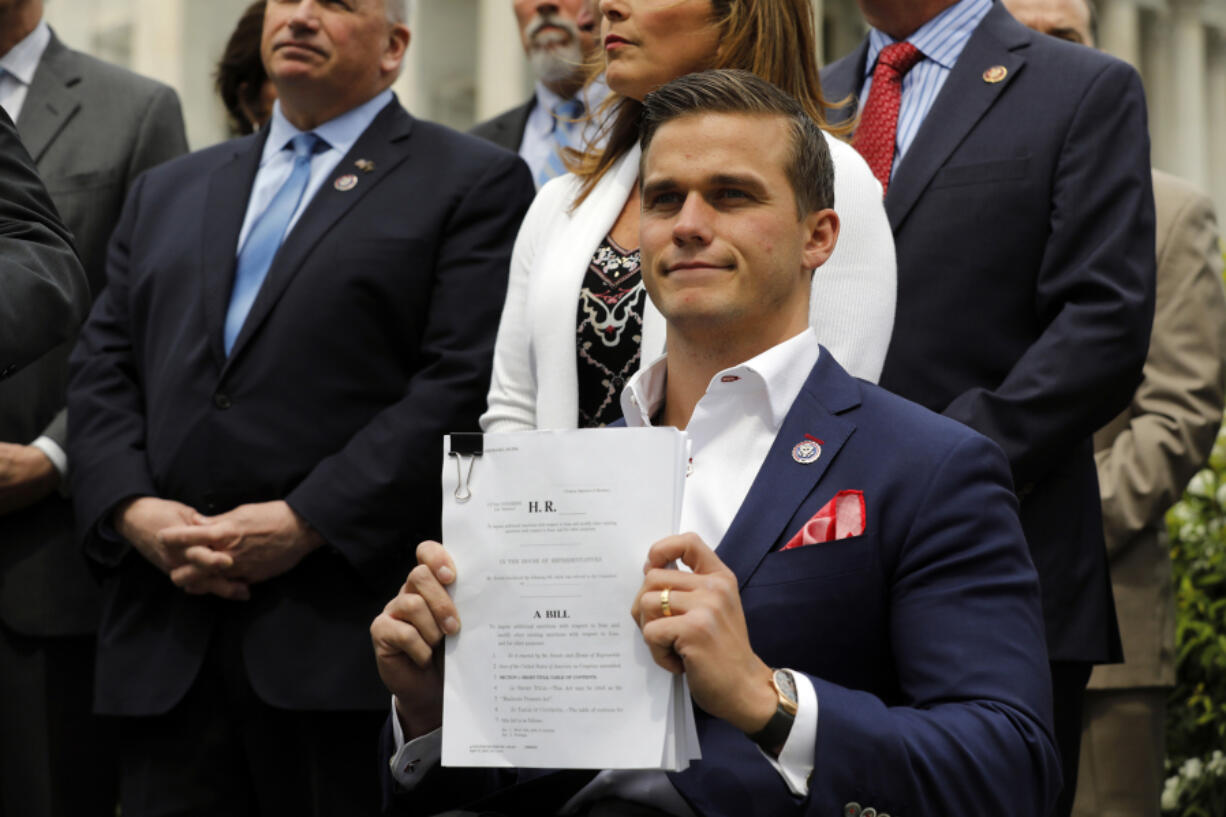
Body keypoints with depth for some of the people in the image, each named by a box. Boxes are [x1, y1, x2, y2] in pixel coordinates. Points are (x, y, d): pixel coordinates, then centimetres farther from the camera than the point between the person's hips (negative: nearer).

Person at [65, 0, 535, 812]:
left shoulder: (474, 185, 4)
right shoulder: (168, 191, 23)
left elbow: (465, 385, -7)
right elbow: (103, 371, 16)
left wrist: (306, 523, -14)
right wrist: (132, 510, -3)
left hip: (345, 636, -4)